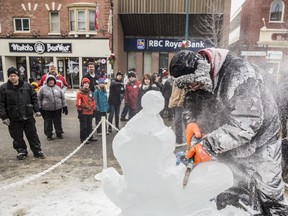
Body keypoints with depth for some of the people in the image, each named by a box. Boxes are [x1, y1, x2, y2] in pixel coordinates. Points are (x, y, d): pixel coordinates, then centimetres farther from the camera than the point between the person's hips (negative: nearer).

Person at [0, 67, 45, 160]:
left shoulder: (27, 85, 3)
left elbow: (34, 98, 8)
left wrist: (36, 110, 2)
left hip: (28, 116, 1)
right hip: (14, 119, -1)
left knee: (32, 135, 9)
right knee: (17, 137, 9)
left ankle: (37, 151, 19)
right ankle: (21, 151, 28)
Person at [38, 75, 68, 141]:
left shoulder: (57, 88, 7)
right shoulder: (43, 88, -2)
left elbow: (63, 97, 11)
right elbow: (39, 99, 2)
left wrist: (64, 106, 8)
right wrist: (40, 108, -2)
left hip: (58, 109, 2)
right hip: (47, 109, -2)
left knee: (58, 121, 12)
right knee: (48, 122, 6)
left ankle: (59, 133, 27)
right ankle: (49, 135, 20)